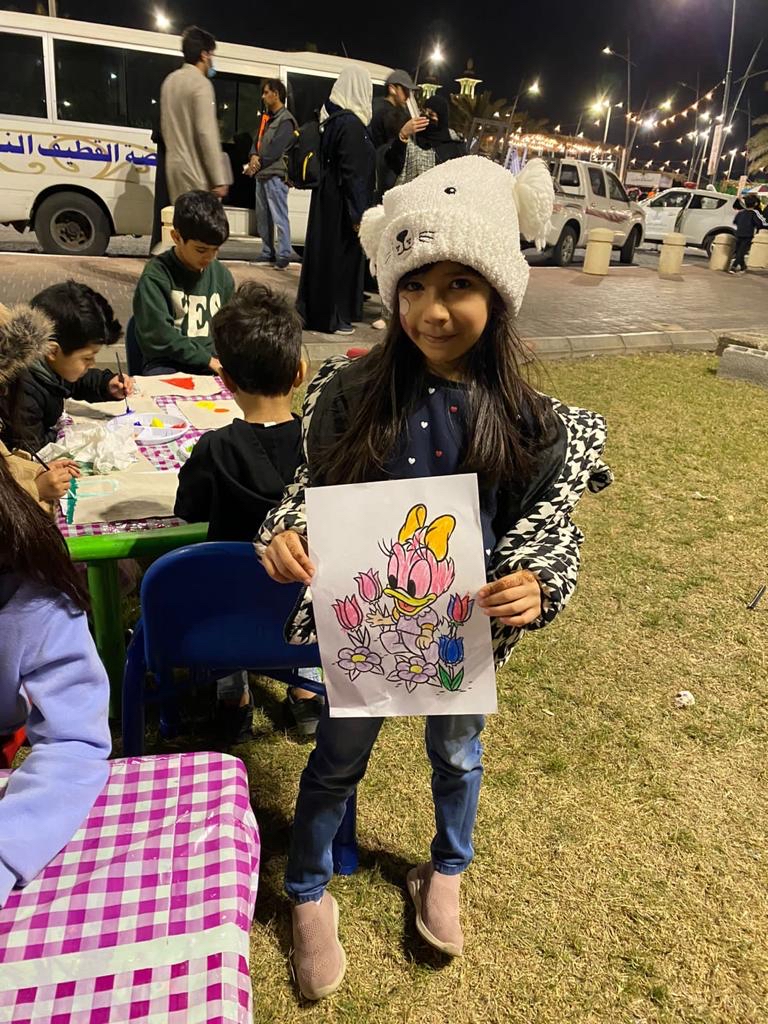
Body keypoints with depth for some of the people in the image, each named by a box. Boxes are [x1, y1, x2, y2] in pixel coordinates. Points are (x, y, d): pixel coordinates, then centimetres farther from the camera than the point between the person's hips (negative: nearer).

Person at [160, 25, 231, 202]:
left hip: (174, 164, 9)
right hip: (196, 169, -9)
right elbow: (207, 133, -19)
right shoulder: (201, 83, -11)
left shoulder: (170, 81, 16)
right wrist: (219, 179, -20)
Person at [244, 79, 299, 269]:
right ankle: (268, 252, 20)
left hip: (276, 174, -9)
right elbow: (257, 141, 17)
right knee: (262, 216, 12)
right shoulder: (267, 118, 21)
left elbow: (276, 149, -16)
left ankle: (283, 255, -9)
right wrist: (254, 156, -5)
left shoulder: (285, 120, -8)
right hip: (262, 175, 9)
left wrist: (258, 163, -10)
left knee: (279, 216, -11)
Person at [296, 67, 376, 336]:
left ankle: (312, 311, 23)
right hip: (342, 205, -9)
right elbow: (353, 173, -20)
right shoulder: (352, 123, -17)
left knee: (323, 253, 14)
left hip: (326, 200, 9)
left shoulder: (331, 118, 10)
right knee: (341, 256, 0)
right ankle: (333, 317, 8)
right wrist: (358, 213, -19)